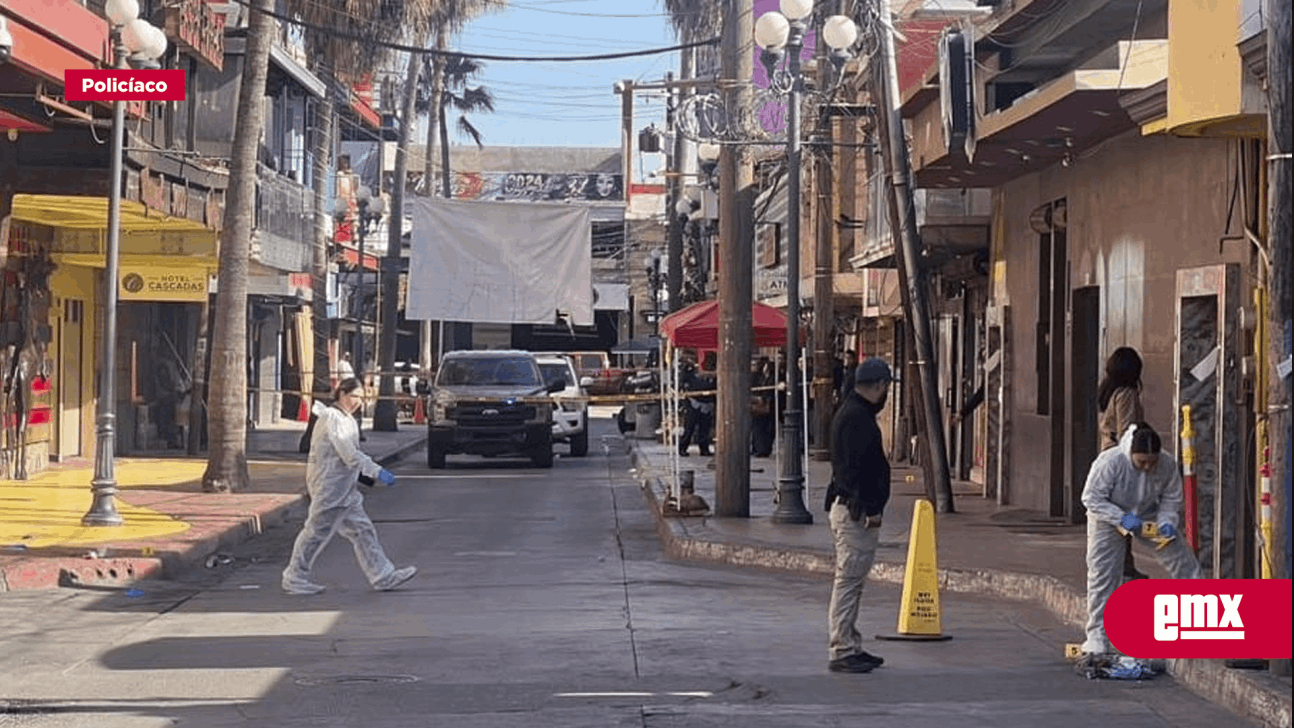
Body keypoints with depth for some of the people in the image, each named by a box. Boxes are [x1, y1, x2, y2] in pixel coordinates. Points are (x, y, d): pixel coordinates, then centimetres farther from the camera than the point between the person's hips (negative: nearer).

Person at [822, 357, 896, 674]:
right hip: (856, 511, -11)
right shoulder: (858, 418, -16)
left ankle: (848, 647, 21)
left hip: (845, 508, 11)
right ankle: (842, 651, -6)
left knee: (850, 582, 15)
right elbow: (859, 468, -22)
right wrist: (871, 509, -21)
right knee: (849, 580, -8)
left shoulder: (849, 413, 18)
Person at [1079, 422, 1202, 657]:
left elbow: (1171, 499, -3)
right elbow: (1091, 498, -23)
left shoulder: (1167, 464, -20)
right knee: (1102, 573, -9)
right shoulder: (1110, 462, -31)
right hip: (1109, 520, -3)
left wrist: (1167, 522, -21)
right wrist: (1121, 517, -32)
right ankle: (1098, 636, -1)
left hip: (1149, 518, 3)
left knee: (1183, 562, -2)